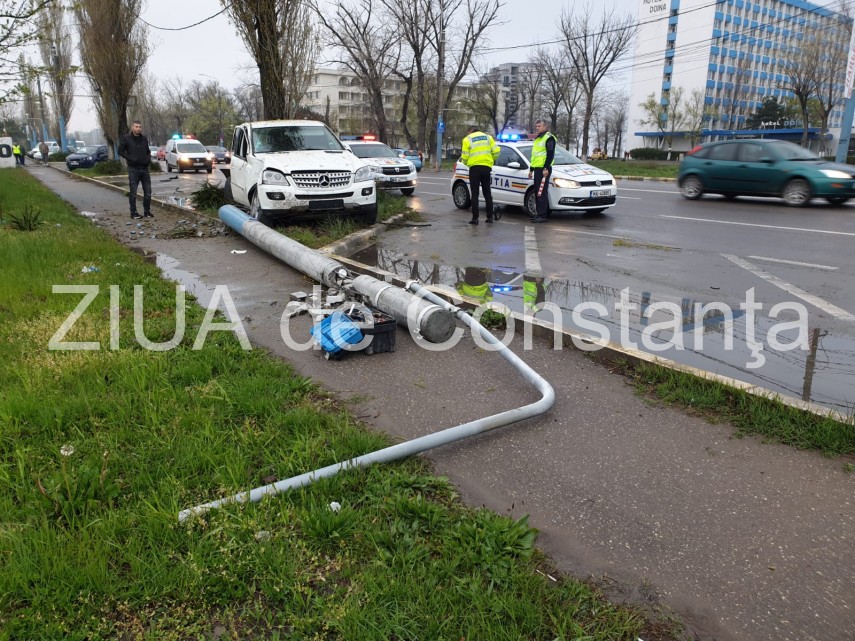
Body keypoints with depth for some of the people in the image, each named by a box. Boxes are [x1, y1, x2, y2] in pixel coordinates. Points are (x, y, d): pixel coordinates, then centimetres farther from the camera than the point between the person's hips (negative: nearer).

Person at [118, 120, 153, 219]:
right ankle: (133, 212, 7)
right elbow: (121, 151, -4)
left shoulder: (144, 139, 11)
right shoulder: (126, 138, -3)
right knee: (133, 192, 0)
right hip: (133, 168, -4)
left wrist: (148, 158, 2)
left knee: (148, 192, 5)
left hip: (145, 168, 4)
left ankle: (147, 211, 16)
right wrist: (131, 158, -15)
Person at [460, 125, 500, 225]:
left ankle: (475, 218, -3)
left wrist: (466, 163, 16)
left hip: (474, 167, -3)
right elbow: (496, 151, 3)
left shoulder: (467, 139, 3)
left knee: (475, 194, 0)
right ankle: (490, 217, 11)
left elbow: (465, 156, -4)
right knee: (487, 193, 11)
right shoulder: (488, 137, 13)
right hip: (486, 167, 3)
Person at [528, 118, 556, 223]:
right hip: (537, 169, 10)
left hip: (543, 169, -10)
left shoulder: (549, 138, -6)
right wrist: (531, 169, 25)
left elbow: (550, 154, -14)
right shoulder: (537, 139, 23)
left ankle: (543, 215, -13)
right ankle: (540, 214, 15)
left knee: (542, 193, -12)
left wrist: (546, 168, -21)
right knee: (537, 193, 10)